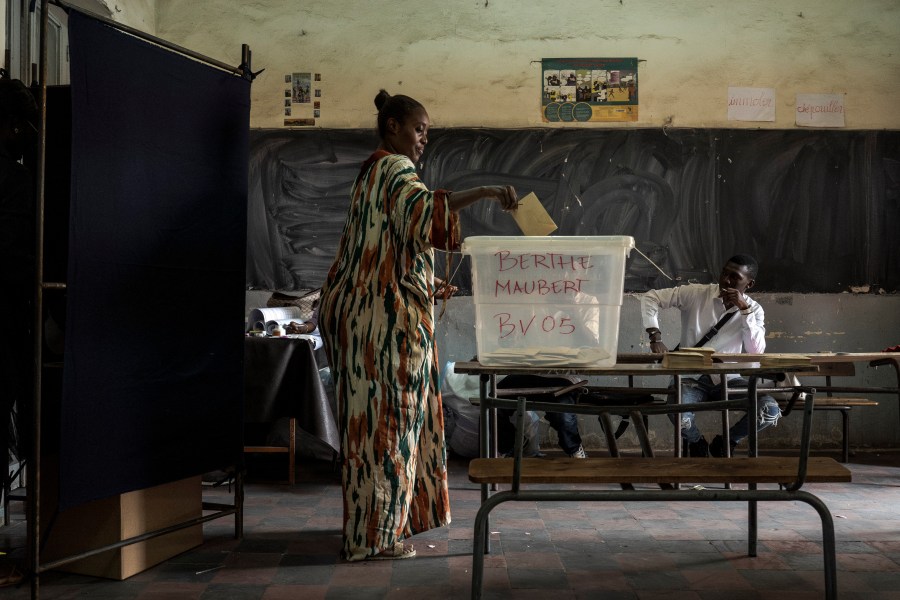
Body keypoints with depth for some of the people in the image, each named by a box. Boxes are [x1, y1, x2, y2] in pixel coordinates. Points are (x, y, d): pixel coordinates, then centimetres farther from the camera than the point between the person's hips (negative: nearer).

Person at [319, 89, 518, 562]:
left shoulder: (375, 172, 22)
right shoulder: (394, 169, -10)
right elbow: (420, 209, -33)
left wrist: (426, 285, 24)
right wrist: (481, 192, -35)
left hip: (373, 313, 11)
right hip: (389, 316, -11)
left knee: (380, 412, 13)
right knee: (388, 415, -6)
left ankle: (384, 519, 23)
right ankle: (375, 534, 0)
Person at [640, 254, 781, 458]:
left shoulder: (754, 310, 3)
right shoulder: (696, 293, -5)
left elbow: (756, 351, -12)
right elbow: (650, 297, -6)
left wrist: (745, 310, -18)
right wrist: (655, 337, -18)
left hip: (728, 380, 3)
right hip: (691, 377, -2)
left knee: (771, 410, -22)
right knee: (679, 416, -34)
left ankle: (725, 442, 10)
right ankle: (697, 443, 7)